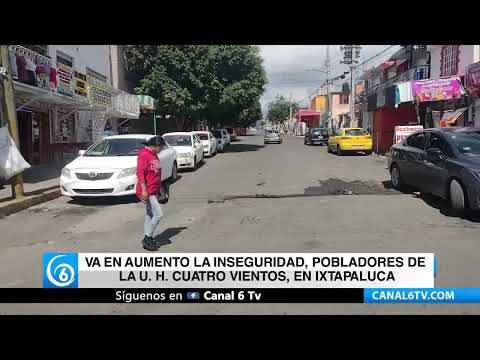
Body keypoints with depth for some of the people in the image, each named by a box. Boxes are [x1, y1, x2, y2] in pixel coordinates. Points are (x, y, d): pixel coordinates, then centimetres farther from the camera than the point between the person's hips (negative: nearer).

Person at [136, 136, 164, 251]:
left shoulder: (154, 155, 15)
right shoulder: (144, 155, -14)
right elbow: (140, 173, -21)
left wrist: (158, 190, 26)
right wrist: (144, 190, -26)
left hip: (153, 192, 10)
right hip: (146, 192, -10)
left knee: (150, 216, 15)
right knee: (158, 214, -10)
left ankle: (147, 238, 25)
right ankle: (147, 238, 1)